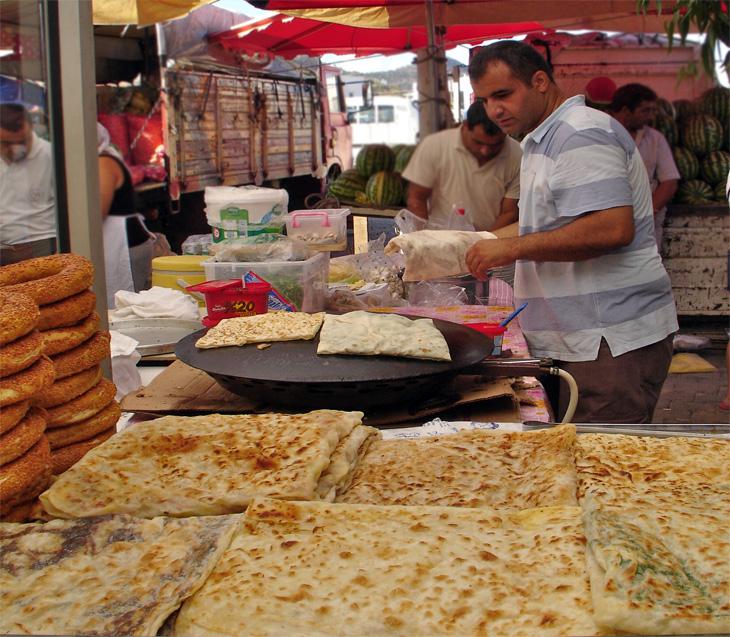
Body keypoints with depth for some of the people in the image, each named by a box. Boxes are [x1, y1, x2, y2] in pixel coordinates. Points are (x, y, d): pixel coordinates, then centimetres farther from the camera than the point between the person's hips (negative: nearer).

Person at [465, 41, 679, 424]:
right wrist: (475, 243, 20)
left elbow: (613, 227, -25)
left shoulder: (580, 134, -13)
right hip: (578, 340, 10)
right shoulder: (542, 140, 21)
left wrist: (514, 248, -19)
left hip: (612, 340, -10)